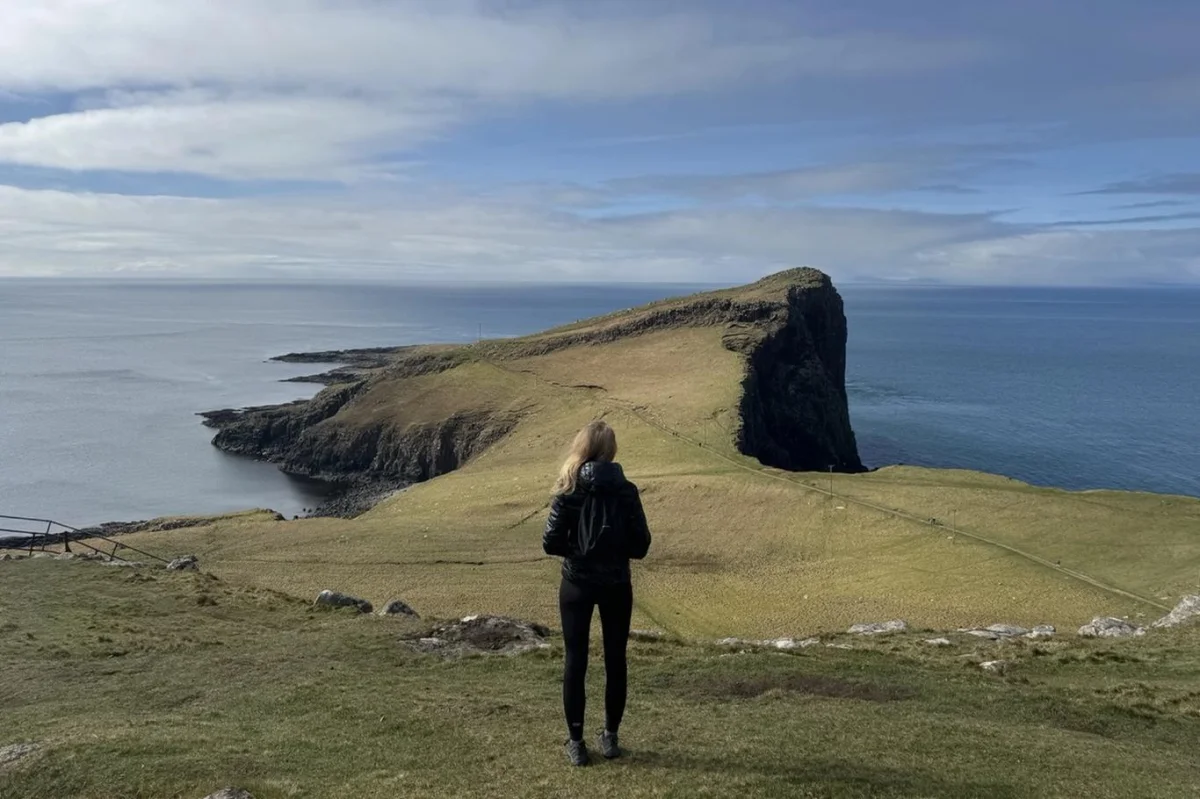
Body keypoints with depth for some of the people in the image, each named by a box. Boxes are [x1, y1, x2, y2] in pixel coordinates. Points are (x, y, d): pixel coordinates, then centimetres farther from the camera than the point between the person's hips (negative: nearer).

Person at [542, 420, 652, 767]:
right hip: (616, 585, 1)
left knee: (576, 660, 8)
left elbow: (550, 542, -11)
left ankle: (576, 742, 13)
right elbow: (640, 545, -6)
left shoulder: (569, 490, -10)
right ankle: (610, 737, 23)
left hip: (577, 585, -1)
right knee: (615, 659, 13)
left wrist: (575, 550, 7)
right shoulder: (626, 490, -7)